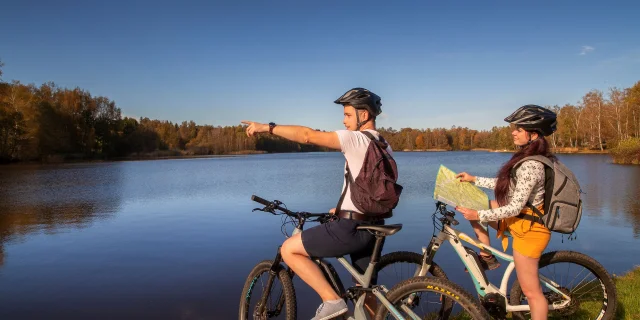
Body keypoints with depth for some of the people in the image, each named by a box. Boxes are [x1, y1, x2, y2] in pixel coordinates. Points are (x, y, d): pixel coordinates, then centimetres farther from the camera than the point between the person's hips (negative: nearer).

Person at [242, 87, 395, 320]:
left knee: (289, 250, -1)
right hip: (373, 227, 9)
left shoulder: (357, 139, -12)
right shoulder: (384, 146, 16)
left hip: (352, 227, -9)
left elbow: (308, 135, -17)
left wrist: (267, 127, -11)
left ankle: (332, 301, -5)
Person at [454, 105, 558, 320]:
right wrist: (474, 179, 12)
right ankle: (487, 257, 15)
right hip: (522, 218, 10)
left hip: (528, 228, -10)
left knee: (531, 291, 2)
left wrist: (478, 216, -19)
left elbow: (514, 208, -26)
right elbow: (506, 185, 14)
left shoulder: (530, 166, -27)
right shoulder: (529, 157, 4)